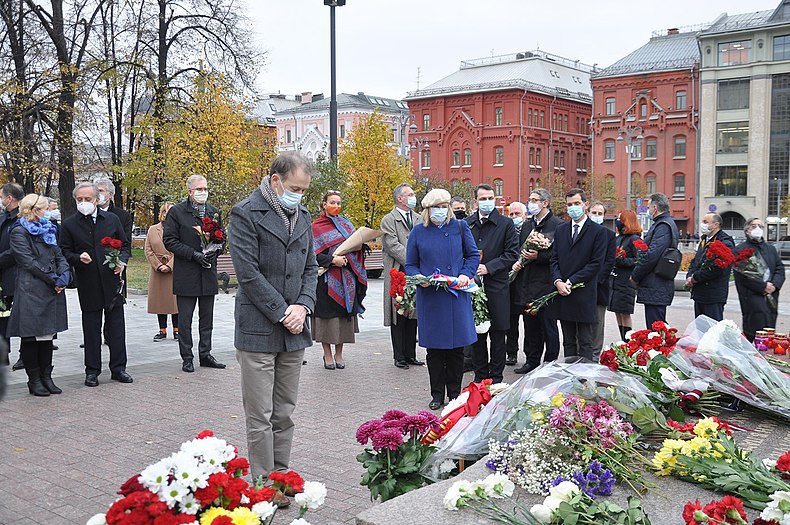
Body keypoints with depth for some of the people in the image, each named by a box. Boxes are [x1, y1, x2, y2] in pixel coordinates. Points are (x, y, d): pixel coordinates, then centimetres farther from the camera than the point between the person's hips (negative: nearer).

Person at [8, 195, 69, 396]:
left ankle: (46, 377, 16)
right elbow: (29, 262, -14)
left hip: (52, 292, 7)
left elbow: (59, 256, 13)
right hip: (31, 292, -7)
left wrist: (64, 275, -6)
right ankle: (34, 380, 9)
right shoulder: (19, 232, -5)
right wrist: (54, 279, -15)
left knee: (47, 335, 10)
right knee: (30, 336, 1)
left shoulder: (47, 230, 18)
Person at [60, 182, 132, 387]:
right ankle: (92, 371, 15)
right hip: (87, 284, -1)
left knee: (116, 327, 5)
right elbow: (65, 252, 4)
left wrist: (122, 261, -6)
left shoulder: (112, 219, 5)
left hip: (112, 280, 1)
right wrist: (78, 258, -16)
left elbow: (124, 244, 12)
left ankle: (118, 368, 15)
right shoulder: (69, 224, 1)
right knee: (91, 329, 6)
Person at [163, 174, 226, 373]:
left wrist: (214, 251, -7)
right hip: (186, 273, -4)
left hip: (208, 272, 4)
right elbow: (169, 240, -8)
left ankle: (205, 355, 20)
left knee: (207, 318, 11)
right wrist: (194, 254, -17)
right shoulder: (177, 212, -5)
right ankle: (187, 358, 12)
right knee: (185, 319, 3)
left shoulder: (214, 212, 9)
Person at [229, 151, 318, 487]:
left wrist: (303, 306, -2)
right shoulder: (246, 214, -8)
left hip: (294, 331, 6)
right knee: (260, 418, 0)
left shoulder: (302, 217, 13)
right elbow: (248, 273, -13)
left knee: (284, 415, 12)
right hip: (258, 330, -6)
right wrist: (282, 312, -13)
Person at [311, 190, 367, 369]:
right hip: (327, 278, -4)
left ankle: (339, 354, 15)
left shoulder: (346, 224, 14)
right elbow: (314, 253, -6)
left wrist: (347, 257, -6)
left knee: (344, 314, 5)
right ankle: (327, 355, 9)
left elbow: (356, 247, 16)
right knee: (327, 314, -2)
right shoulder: (316, 226, 1)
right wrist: (332, 259, -20)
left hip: (346, 278, 4)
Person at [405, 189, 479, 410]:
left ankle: (454, 392, 18)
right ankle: (437, 394, 17)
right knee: (434, 348, 5)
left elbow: (473, 255, 9)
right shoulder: (418, 232, 5)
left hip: (457, 295, 0)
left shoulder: (460, 227, 5)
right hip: (429, 297, 0)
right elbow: (410, 265, 8)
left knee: (456, 347, 5)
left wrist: (466, 274, -8)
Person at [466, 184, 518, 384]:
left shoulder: (506, 224, 0)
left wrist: (488, 267, -13)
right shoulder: (466, 224, 9)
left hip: (496, 287, -3)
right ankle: (480, 376, 21)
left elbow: (512, 254, -5)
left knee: (497, 335, 4)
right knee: (476, 335, 9)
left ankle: (496, 378, 14)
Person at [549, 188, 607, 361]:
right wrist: (558, 281, -8)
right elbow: (554, 259, 10)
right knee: (568, 342, 11)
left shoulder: (598, 231, -3)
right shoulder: (560, 230, 13)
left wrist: (571, 281, -12)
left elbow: (597, 263, -9)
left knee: (585, 344, 1)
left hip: (584, 295, -5)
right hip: (563, 295, 5)